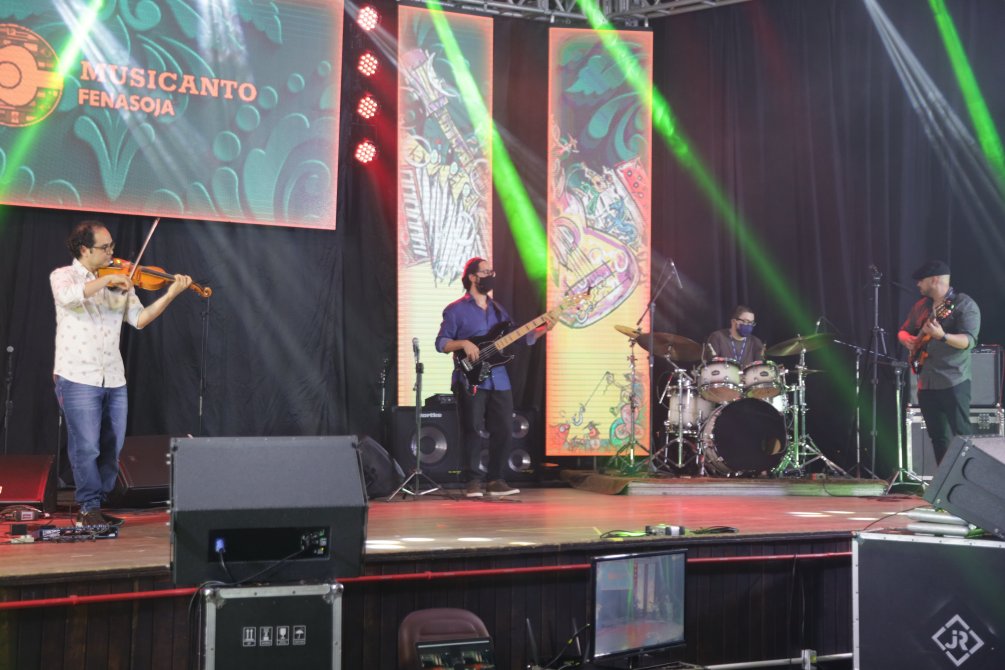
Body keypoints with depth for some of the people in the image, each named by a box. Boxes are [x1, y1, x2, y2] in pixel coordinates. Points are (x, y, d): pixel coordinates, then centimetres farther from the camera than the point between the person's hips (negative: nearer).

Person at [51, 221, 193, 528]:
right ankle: (90, 508, 8)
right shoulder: (63, 275, -1)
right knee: (86, 448, -6)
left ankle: (93, 507, 21)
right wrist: (106, 279, -26)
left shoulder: (119, 283, 11)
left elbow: (139, 319, 3)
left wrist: (170, 294, -7)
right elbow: (67, 297, -25)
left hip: (114, 379, 5)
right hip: (77, 378, -5)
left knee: (111, 449, 8)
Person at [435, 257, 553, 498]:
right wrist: (464, 344, -21)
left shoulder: (497, 309, 17)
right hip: (471, 381, -6)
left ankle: (495, 480, 15)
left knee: (503, 431, 4)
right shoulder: (456, 310, -1)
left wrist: (543, 329, 1)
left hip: (499, 381, 6)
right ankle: (472, 482, 4)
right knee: (473, 431, -7)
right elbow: (441, 343, -4)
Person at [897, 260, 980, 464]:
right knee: (938, 438, 9)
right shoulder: (921, 305, 14)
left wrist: (942, 336, -34)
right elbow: (903, 331, 24)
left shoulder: (964, 304, -8)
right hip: (926, 382, 7)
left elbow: (969, 340, -18)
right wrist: (908, 340, 0)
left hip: (954, 382, -7)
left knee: (962, 435, -10)